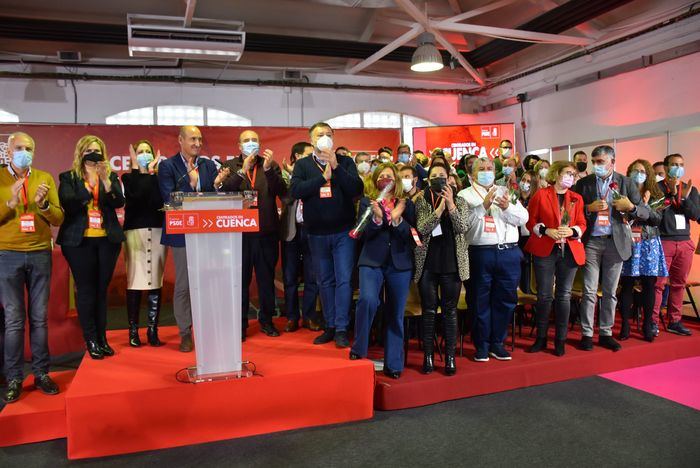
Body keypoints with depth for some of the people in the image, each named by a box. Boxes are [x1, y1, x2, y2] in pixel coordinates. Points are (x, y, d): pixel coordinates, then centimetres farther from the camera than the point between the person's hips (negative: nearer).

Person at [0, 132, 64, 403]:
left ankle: (41, 373, 15)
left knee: (40, 317, 6)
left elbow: (58, 219, 3)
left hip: (40, 254, 2)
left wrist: (43, 204, -15)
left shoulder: (45, 178, 8)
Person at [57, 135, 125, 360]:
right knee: (86, 290, 1)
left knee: (102, 289, 7)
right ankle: (91, 339, 9)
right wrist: (90, 188, -20)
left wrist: (106, 181, -19)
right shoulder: (68, 178, 5)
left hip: (107, 240, 2)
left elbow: (119, 202, -4)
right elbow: (67, 204, -8)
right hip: (79, 241, -2)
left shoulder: (111, 176, 10)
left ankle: (102, 337, 15)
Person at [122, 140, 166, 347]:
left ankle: (153, 330, 7)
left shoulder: (158, 177, 13)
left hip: (157, 232, 2)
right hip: (135, 232, -2)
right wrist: (139, 170, -5)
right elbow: (135, 196, -13)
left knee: (155, 283, 1)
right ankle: (133, 330, 6)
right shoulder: (128, 178, 8)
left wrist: (152, 171, -6)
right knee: (135, 282, -3)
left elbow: (160, 200, -6)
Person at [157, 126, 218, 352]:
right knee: (183, 285, 4)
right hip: (182, 232, -3)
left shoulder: (208, 165, 12)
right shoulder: (167, 166, 0)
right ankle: (185, 332, 16)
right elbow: (169, 199, -10)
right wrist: (191, 183, -17)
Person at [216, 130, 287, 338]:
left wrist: (268, 169, -18)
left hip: (267, 231, 1)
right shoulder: (230, 166, 7)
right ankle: (240, 323, 16)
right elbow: (223, 191, -9)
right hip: (239, 231, -1)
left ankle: (267, 320, 23)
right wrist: (243, 171, -19)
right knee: (241, 278, 4)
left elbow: (282, 192, -5)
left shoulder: (271, 165, 8)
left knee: (267, 278, 10)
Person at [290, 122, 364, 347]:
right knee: (325, 281, 11)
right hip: (317, 233, 2)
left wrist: (336, 167, -19)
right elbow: (295, 190, -12)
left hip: (343, 231, -1)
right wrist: (324, 177, -16)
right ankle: (330, 326, 22)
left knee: (343, 280, -3)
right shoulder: (303, 165, 5)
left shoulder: (345, 162, 3)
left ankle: (342, 329, 5)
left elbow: (357, 189, -12)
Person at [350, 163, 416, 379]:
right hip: (372, 261, -1)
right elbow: (364, 234, -1)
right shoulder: (367, 202, 7)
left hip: (400, 264, 2)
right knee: (367, 300, -25)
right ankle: (358, 350, -4)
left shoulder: (406, 204, 9)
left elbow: (411, 235, 0)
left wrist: (397, 219, -16)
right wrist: (377, 218, -18)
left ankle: (393, 364, 17)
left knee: (395, 315, 5)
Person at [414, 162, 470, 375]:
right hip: (427, 263, 0)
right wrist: (440, 208, -19)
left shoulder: (459, 201, 6)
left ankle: (450, 356, 13)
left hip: (452, 263, 1)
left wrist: (451, 204, -19)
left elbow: (462, 227, -9)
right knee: (429, 310, 5)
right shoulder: (421, 201, 3)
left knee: (450, 310, 5)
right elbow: (422, 229, -11)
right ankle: (428, 355, 14)